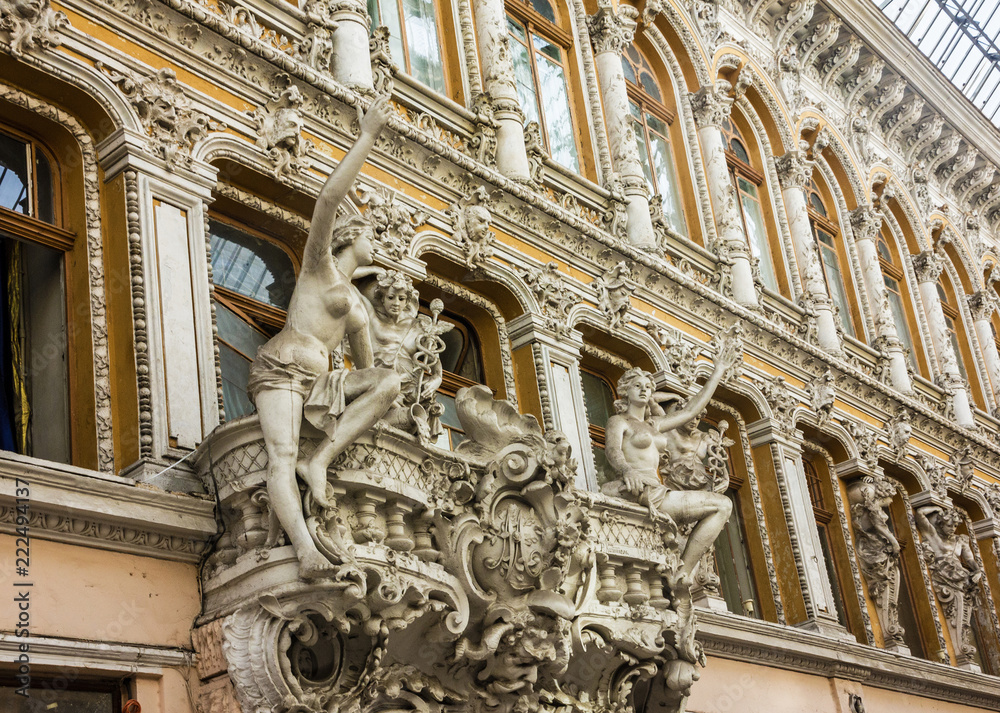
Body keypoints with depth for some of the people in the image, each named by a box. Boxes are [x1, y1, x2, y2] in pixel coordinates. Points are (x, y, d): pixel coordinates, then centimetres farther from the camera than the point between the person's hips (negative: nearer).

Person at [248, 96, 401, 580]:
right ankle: (306, 549, -50)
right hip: (281, 370, -7)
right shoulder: (319, 263, 8)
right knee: (282, 456, -29)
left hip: (316, 384, 7)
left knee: (389, 380, -15)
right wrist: (368, 135, -7)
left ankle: (319, 461, -26)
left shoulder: (358, 306, 26)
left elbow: (365, 367, 31)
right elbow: (330, 197, -6)